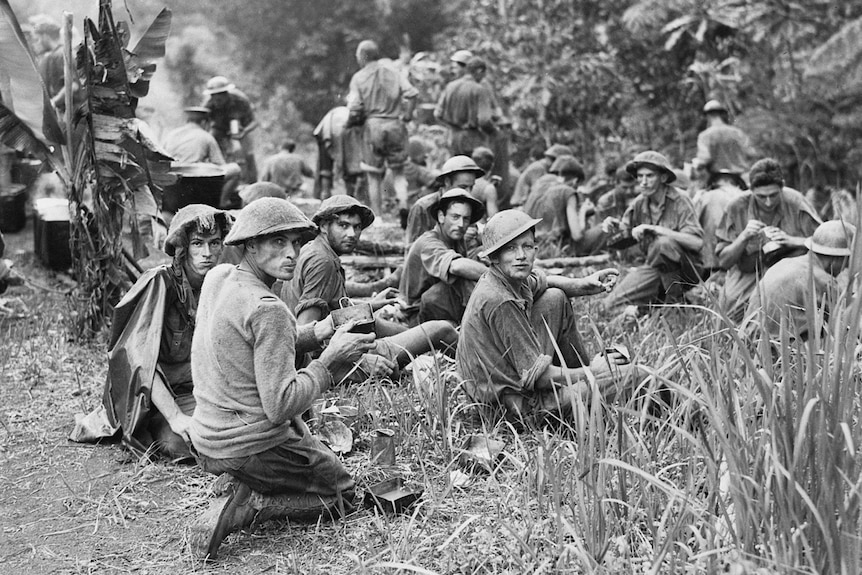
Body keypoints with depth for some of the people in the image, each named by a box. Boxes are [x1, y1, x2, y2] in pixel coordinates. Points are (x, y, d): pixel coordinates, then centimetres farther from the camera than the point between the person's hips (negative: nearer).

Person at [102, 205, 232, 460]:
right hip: (152, 397, -6)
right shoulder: (159, 283, -15)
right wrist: (176, 416, -32)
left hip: (198, 389, 6)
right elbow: (139, 356, -24)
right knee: (182, 443, -34)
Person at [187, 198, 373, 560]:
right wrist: (330, 359, -16)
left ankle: (246, 493, 15)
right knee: (342, 493, 13)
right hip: (253, 446, -9)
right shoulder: (268, 310, -25)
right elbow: (280, 406, -26)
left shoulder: (217, 278, 0)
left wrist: (318, 332, 1)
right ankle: (243, 507, -5)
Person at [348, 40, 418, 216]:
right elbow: (411, 93, -6)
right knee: (398, 172, 12)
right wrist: (406, 116, 4)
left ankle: (377, 216, 8)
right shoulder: (393, 72, 6)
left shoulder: (358, 77, -1)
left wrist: (351, 122, 10)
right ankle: (403, 203, -10)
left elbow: (354, 109, -9)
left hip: (373, 125, -2)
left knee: (374, 176, 8)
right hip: (395, 124, 2)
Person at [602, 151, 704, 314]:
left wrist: (653, 229, -32)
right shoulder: (640, 202, 1)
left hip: (686, 271, -5)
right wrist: (615, 225, -15)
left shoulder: (679, 201, -16)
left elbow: (697, 242, -28)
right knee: (611, 304, -12)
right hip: (654, 269, 5)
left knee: (663, 243, -36)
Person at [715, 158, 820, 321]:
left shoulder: (796, 203, -11)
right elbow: (724, 262, -6)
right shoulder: (737, 208, -9)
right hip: (748, 276, 1)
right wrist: (743, 237, -23)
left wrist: (792, 240, -24)